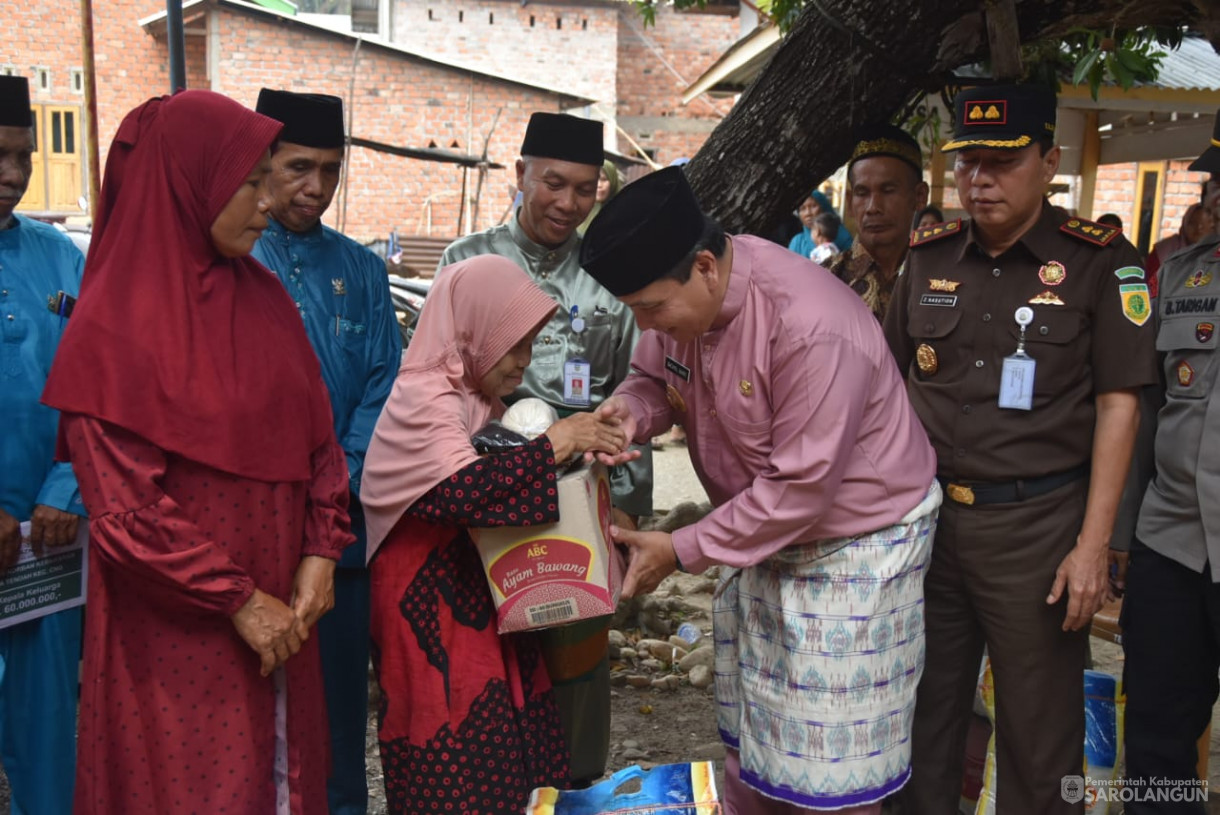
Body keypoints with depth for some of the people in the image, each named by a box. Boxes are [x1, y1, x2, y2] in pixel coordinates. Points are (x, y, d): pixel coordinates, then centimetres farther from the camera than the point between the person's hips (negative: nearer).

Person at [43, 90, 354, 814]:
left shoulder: (265, 299, 6)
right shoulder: (115, 323, -13)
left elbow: (317, 433, 9)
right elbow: (122, 503, -16)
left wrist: (321, 552, -3)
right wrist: (235, 600, -14)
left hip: (280, 610, 6)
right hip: (173, 632, -6)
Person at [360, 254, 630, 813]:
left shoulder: (476, 399, 11)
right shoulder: (423, 400, -16)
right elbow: (464, 490, -30)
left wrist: (581, 444, 6)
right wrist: (558, 442, -22)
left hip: (482, 605, 9)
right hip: (436, 617, -9)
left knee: (515, 765, 11)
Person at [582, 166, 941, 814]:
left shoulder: (812, 329, -33)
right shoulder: (680, 292, -9)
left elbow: (799, 488, -28)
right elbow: (654, 377, 7)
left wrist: (680, 551, -22)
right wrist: (629, 408, -18)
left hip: (854, 539, -7)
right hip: (763, 535, 8)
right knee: (749, 737, 20)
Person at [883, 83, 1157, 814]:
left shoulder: (1100, 261, -6)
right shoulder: (928, 257, 6)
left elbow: (1117, 404, -7)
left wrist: (1094, 546, -11)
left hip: (1036, 526, -4)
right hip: (925, 515, 4)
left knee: (1039, 738, 10)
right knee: (921, 720, 16)